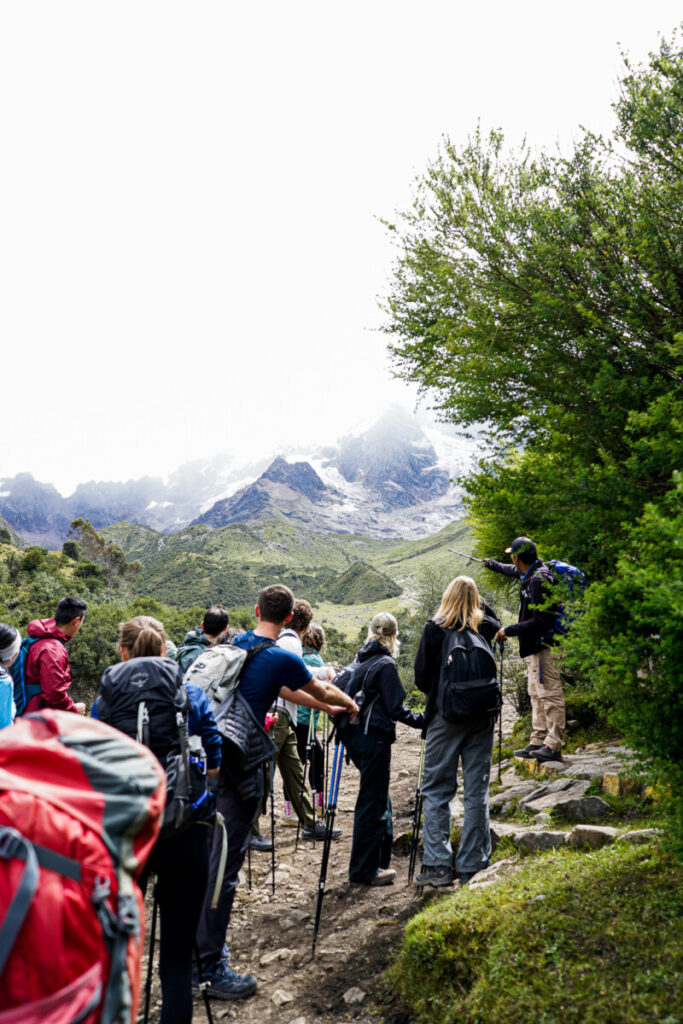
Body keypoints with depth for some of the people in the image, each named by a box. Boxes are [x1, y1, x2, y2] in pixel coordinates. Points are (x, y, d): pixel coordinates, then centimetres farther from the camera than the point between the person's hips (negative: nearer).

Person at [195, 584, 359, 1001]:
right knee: (224, 865, -1)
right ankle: (212, 968, 8)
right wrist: (350, 704, 30)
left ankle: (199, 948, 32)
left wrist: (324, 705, 35)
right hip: (239, 766, -8)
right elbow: (324, 693, 8)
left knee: (206, 856, 19)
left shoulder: (236, 644, 11)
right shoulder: (283, 658, -11)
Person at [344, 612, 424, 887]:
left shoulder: (359, 660, 10)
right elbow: (395, 709, -15)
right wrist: (424, 720, -7)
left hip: (354, 735, 9)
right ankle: (364, 871, 9)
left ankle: (380, 860, 30)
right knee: (371, 802, 0)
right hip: (374, 737, -8)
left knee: (378, 797, 20)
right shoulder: (385, 664, -14)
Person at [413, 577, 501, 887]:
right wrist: (478, 602, 21)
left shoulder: (434, 629, -6)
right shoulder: (485, 627, 2)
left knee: (436, 790, 5)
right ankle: (471, 866, 12)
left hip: (445, 716, -3)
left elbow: (421, 677, -3)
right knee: (476, 791, 8)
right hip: (481, 717, 3)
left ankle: (438, 865, 2)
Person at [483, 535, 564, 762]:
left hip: (544, 645, -11)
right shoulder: (531, 573, 11)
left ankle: (553, 746, -5)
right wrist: (493, 564, 52)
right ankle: (538, 742, 21)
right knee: (536, 694, 14)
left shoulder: (539, 580, -19)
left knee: (549, 693, -8)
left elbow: (539, 621, -22)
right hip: (534, 646, 11)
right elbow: (514, 571, 37)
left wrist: (509, 631, -16)